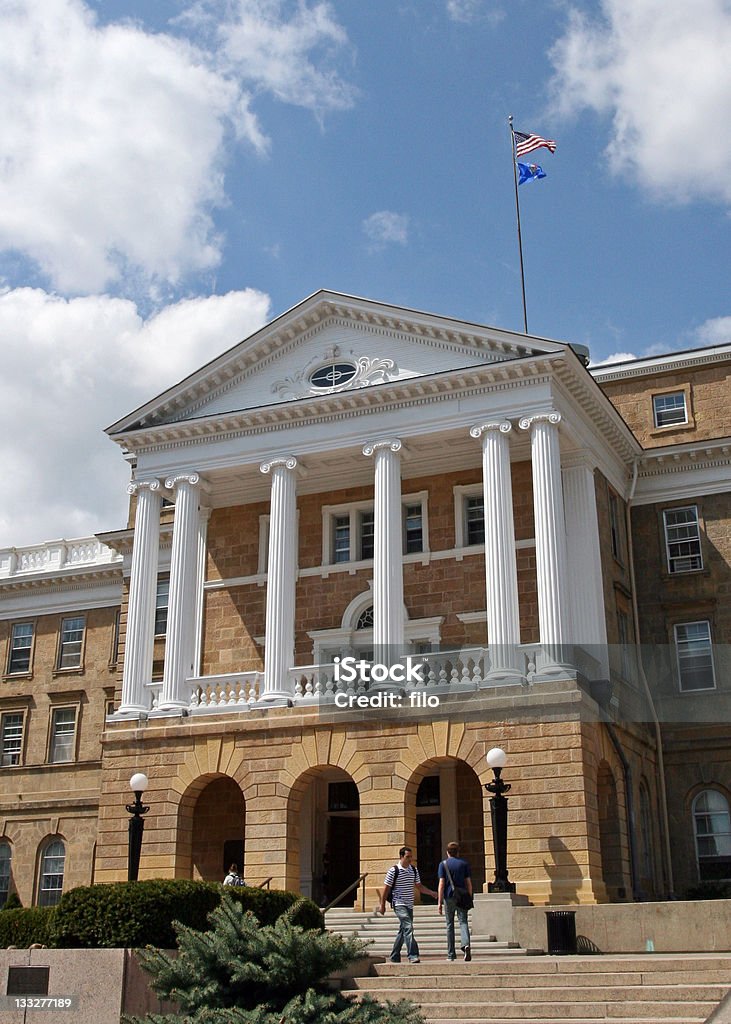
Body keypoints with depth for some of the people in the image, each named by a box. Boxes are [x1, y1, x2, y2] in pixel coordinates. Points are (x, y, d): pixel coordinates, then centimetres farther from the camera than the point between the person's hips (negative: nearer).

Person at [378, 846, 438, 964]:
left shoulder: (414, 870, 10)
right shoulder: (393, 870, -8)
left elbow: (419, 886, 17)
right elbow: (386, 889, -3)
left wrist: (432, 893, 5)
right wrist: (382, 905, -2)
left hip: (409, 905, 7)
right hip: (399, 904, -7)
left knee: (403, 931, 12)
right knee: (408, 927, -21)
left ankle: (394, 957, 24)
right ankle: (413, 956, -25)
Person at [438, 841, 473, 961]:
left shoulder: (443, 864, 0)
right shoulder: (464, 863, 6)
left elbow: (441, 883, -6)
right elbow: (469, 882, 5)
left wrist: (440, 902, -7)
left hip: (449, 897, -1)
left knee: (450, 925, 8)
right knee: (463, 922, -2)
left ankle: (451, 954, 11)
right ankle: (466, 944, -29)